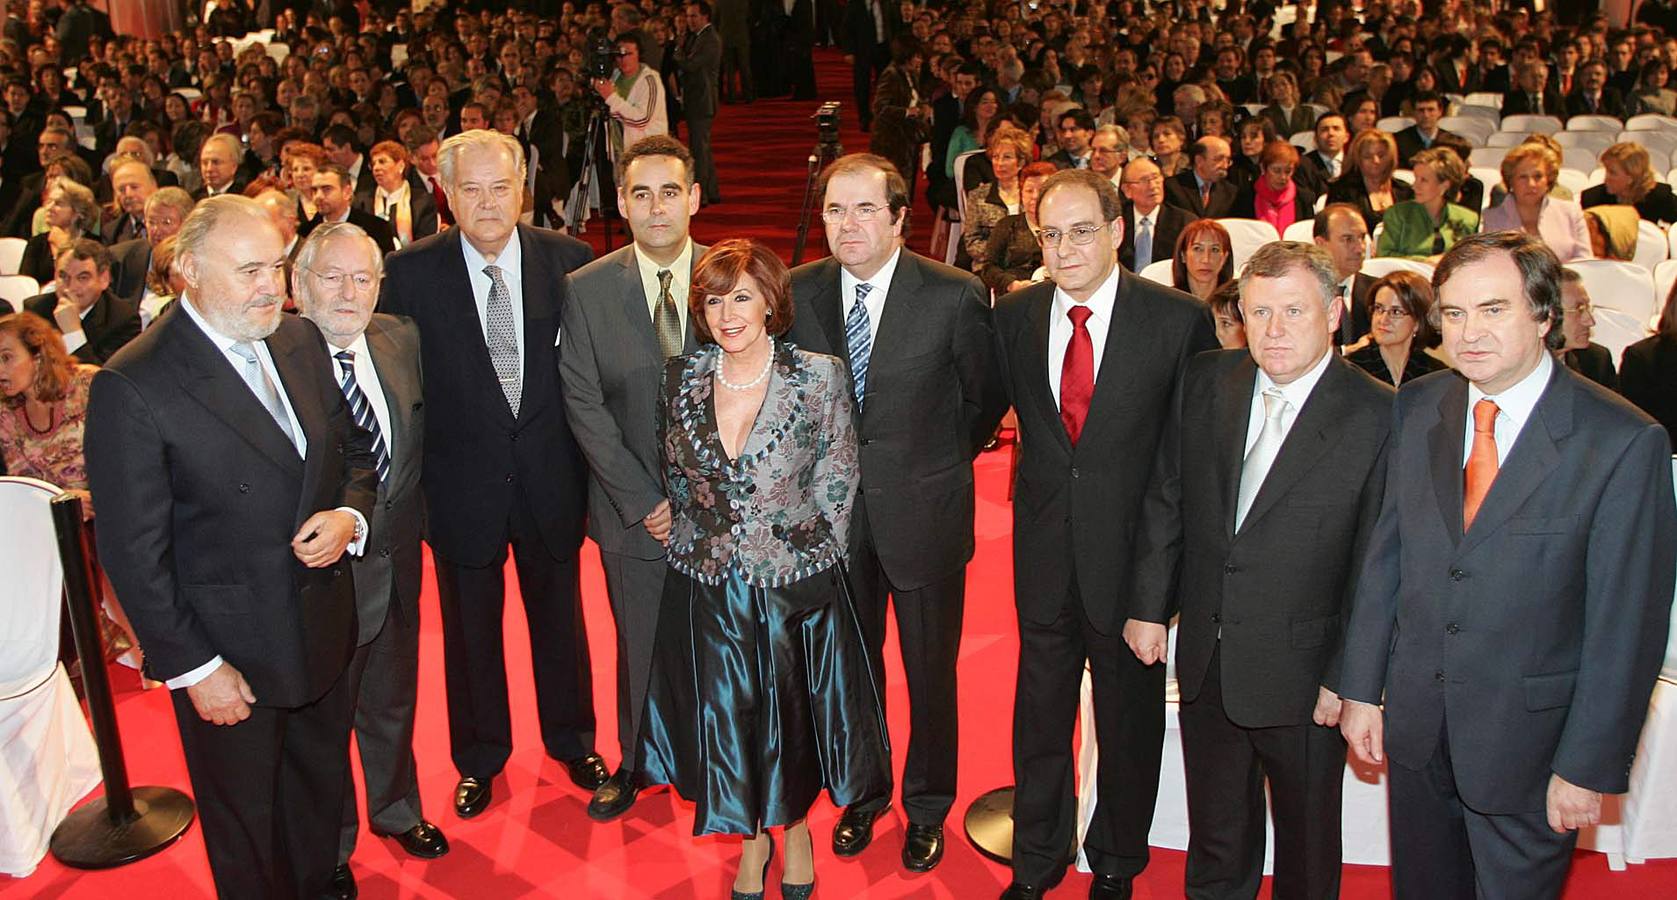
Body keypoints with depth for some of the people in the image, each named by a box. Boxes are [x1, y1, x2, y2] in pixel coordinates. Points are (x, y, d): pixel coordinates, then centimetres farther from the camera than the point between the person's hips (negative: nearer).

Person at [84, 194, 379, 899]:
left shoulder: (301, 341, 0)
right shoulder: (132, 387, -20)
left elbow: (354, 450, 11)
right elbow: (134, 551, -16)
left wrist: (349, 515, -10)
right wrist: (193, 668, -15)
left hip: (323, 627, 6)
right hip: (229, 655, -5)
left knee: (322, 793, 25)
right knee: (246, 822, 17)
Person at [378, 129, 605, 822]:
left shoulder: (567, 260, -7)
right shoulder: (409, 273, -9)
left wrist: (591, 463, -5)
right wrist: (412, 478, -8)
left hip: (549, 479, 1)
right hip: (462, 484, 0)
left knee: (559, 616, 18)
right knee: (470, 627, 17)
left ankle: (571, 739, 41)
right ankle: (479, 757, 39)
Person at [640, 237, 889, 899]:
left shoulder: (819, 376, -11)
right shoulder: (682, 378, -2)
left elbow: (838, 481, -4)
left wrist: (813, 559, -3)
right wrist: (697, 541, 7)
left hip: (795, 588, -2)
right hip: (705, 589, 3)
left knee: (792, 718, 14)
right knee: (726, 720, 13)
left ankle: (796, 826, 43)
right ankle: (753, 837, 39)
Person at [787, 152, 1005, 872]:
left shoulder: (956, 296, -13)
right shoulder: (798, 293, -4)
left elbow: (985, 397, 0)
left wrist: (940, 463, 7)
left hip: (922, 515, -2)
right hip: (833, 514, 3)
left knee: (931, 673, 13)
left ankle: (927, 808, 36)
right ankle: (862, 794, 41)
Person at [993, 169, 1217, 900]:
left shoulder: (1180, 319, -11)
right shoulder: (1013, 316, -2)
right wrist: (1038, 478, 4)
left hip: (1134, 548, -2)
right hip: (1045, 550, 3)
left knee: (1130, 715, 15)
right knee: (1040, 709, 17)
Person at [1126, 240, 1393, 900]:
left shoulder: (1376, 416, -15)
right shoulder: (1205, 382, -2)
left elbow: (1376, 565, -13)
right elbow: (1165, 501, 5)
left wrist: (1348, 679, -11)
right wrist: (1149, 606, 4)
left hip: (1302, 672, -3)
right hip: (1206, 659, 4)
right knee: (1215, 837, 23)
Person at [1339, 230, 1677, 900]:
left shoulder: (1623, 442, -15)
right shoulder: (1417, 409, -1)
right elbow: (1384, 553, 3)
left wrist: (1589, 766, -12)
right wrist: (1361, 689, 2)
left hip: (1529, 738, -4)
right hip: (1415, 723, 4)